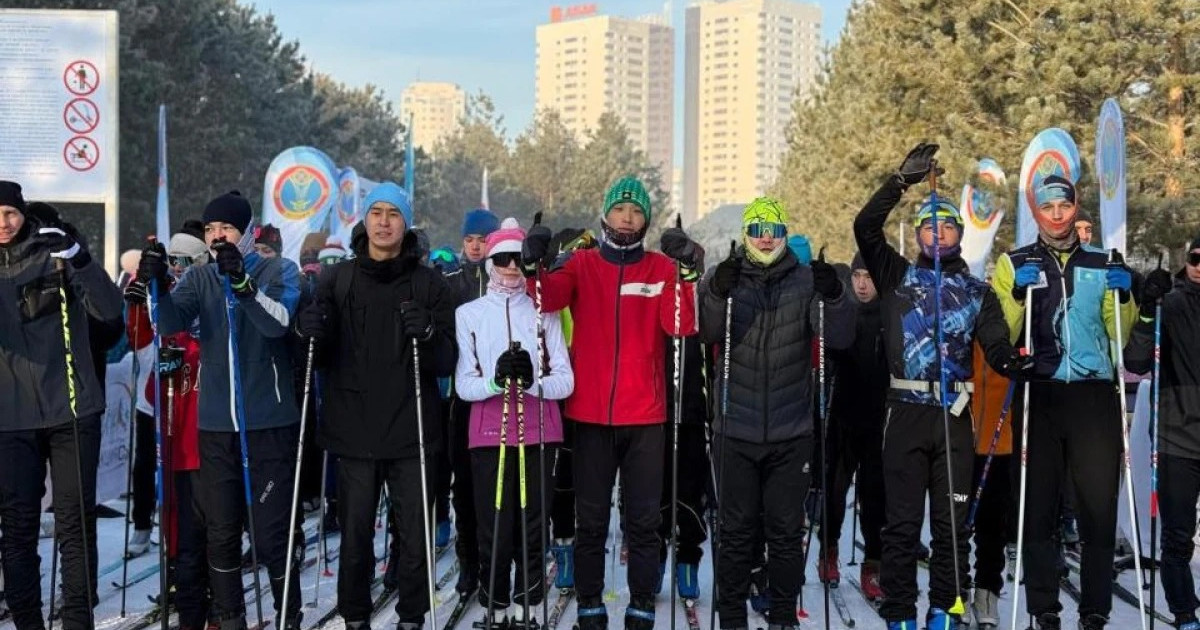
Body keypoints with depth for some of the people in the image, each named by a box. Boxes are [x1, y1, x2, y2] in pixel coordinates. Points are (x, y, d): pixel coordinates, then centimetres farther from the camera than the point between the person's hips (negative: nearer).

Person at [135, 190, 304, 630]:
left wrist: (242, 283, -35)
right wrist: (158, 286, -27)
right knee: (220, 530, 11)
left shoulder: (280, 272, 0)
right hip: (216, 425, 3)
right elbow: (171, 323, -8)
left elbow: (278, 321, -19)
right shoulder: (199, 278, 9)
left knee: (272, 532, -1)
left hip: (270, 423, -3)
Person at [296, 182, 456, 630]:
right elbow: (320, 357, 10)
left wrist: (428, 336, -20)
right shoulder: (337, 280, 8)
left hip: (411, 433, -1)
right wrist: (312, 334, -12)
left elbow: (446, 363, 1)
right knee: (356, 535, 7)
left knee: (414, 538, 3)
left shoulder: (429, 283, 4)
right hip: (353, 431, 1)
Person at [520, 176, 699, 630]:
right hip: (590, 413, 0)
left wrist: (688, 274, -23)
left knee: (643, 521, 4)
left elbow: (682, 326, -9)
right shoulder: (583, 264, 6)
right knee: (590, 520, 6)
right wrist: (533, 265, -31)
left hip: (644, 416, 0)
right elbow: (549, 298, -13)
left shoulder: (662, 267, 5)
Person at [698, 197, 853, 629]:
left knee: (786, 531, 8)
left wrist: (833, 297, -25)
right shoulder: (724, 277, 2)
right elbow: (709, 334, -12)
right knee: (736, 531, 7)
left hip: (791, 432, 0)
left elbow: (839, 339, -7)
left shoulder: (806, 280, 2)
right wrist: (718, 294, -31)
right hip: (735, 430, 0)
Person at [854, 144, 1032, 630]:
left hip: (955, 414, 2)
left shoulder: (977, 291, 14)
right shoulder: (896, 276, 11)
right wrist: (902, 180, -8)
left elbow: (995, 342, 1)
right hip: (906, 412, -1)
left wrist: (1012, 361, -21)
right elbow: (865, 228, -2)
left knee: (952, 521, 5)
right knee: (902, 521, 0)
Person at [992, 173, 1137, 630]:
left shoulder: (1101, 263, 14)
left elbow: (1119, 335, 11)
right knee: (1039, 506, 4)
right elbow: (1000, 337, -1)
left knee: (1099, 505, 0)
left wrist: (1124, 297, -6)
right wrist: (1018, 295, -16)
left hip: (1094, 396, 1)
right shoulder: (1014, 263, 8)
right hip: (1039, 396, -1)